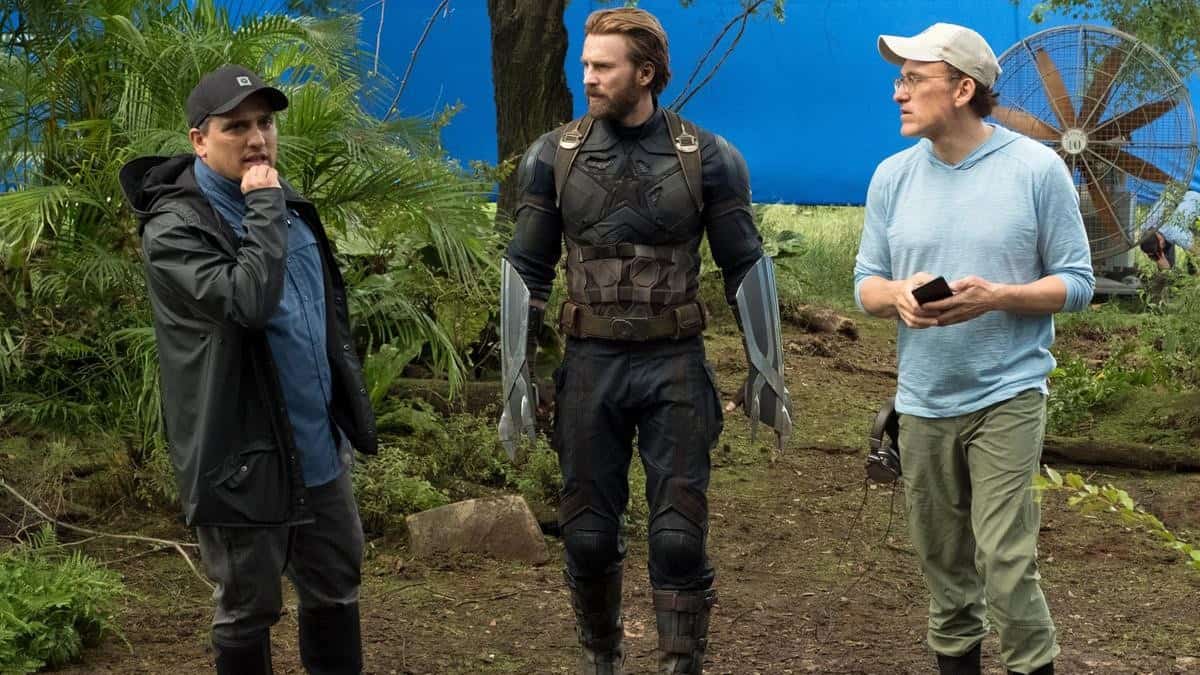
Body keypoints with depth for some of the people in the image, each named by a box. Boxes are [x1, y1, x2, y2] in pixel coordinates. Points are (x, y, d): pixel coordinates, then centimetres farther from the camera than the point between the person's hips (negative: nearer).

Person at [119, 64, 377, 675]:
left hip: (319, 446, 7)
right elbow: (248, 302, -32)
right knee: (248, 612, 7)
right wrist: (263, 208, -22)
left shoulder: (288, 206, 9)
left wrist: (351, 404, 17)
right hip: (244, 458, -7)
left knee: (336, 592, 17)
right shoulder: (174, 229, -16)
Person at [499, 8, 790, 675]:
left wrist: (768, 370, 0)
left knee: (679, 534, -2)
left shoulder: (707, 158, -4)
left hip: (676, 367, -2)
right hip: (591, 365, 2)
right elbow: (527, 271, 5)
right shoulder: (554, 156, 1)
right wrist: (517, 375, 1)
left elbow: (747, 269, 2)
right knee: (588, 533, 8)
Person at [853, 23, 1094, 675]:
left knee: (1006, 562, -12)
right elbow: (866, 283, 9)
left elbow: (1075, 283, -3)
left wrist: (996, 297, -21)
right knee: (943, 561, 12)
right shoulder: (892, 175, 4)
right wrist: (899, 295, -15)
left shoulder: (1036, 168, -7)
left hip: (1007, 395, -4)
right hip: (923, 400, 4)